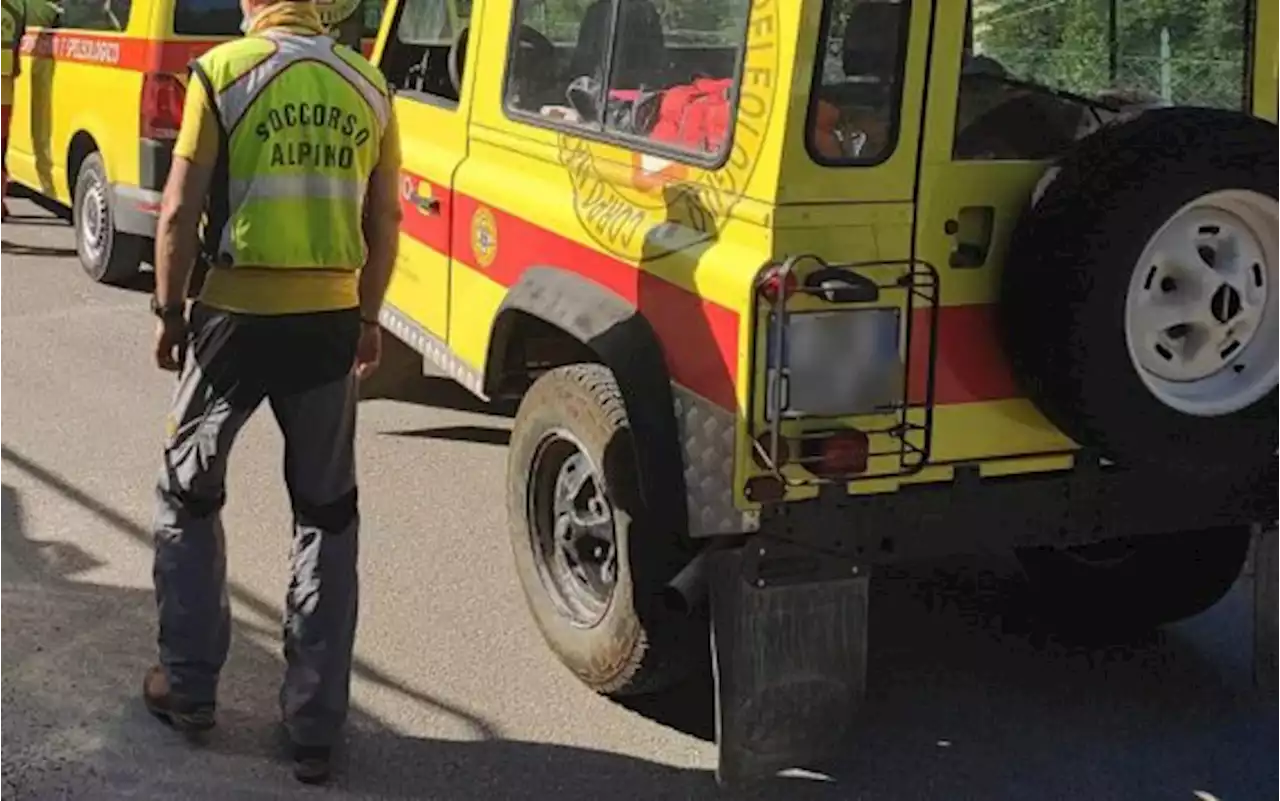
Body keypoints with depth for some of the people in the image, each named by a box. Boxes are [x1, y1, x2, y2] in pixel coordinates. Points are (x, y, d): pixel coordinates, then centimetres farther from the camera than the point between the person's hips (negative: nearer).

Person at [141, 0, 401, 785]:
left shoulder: (223, 71, -6)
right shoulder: (368, 86, 4)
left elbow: (182, 210, -7)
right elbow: (385, 217, 9)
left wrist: (169, 311, 6)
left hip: (237, 315, -3)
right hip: (331, 320, 3)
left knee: (189, 497, 18)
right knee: (327, 516, 12)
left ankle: (189, 687, 26)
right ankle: (316, 725, 14)